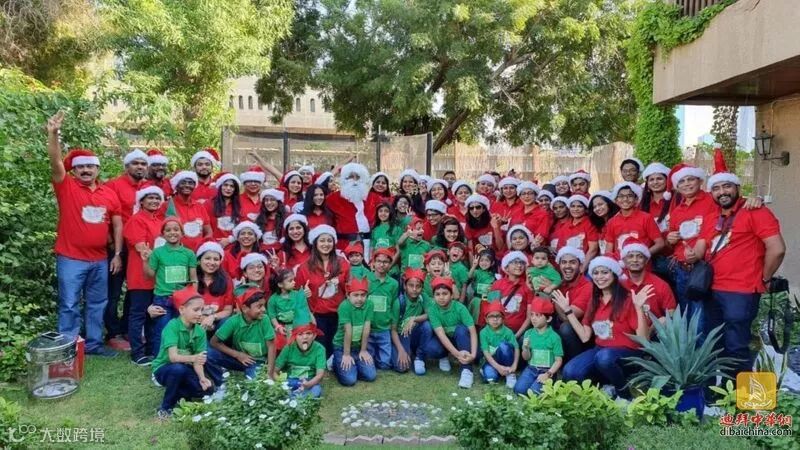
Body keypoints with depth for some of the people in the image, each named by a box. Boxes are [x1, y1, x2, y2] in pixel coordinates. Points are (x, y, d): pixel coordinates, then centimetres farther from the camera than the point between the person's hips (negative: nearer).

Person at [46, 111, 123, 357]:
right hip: (71, 259, -4)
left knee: (97, 304, 13)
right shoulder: (66, 187, -3)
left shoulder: (109, 193, 6)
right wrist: (53, 134, -34)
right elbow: (56, 162, -19)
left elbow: (117, 224, 9)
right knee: (69, 305, 3)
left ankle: (94, 343, 26)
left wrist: (117, 254, 5)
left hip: (100, 260, 4)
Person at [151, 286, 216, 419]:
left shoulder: (200, 331, -7)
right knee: (178, 369, -38)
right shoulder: (172, 326, -23)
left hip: (185, 370, 5)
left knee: (207, 389, -17)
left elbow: (198, 361, -11)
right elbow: (173, 357, -32)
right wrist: (193, 358, -50)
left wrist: (202, 378, -29)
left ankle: (176, 393, 11)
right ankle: (166, 407, -15)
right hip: (164, 368, -5)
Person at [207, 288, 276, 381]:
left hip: (258, 361, -1)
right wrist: (237, 354, -17)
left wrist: (270, 372, -20)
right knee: (210, 354, -20)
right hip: (239, 358, 1)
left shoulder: (264, 320, -20)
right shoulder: (234, 321, -18)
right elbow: (214, 342, -11)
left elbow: (271, 346, -14)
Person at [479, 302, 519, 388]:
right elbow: (486, 352, -16)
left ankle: (510, 374, -16)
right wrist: (498, 367, -28)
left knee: (503, 345, -30)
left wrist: (514, 366, -29)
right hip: (492, 361, -2)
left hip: (505, 359, 2)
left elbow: (516, 349, -14)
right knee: (489, 375, -36)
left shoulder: (508, 332, -9)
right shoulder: (484, 332, -10)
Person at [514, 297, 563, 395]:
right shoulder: (528, 333, 2)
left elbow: (558, 361, -5)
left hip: (547, 370, -3)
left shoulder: (554, 337, -9)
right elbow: (526, 358, 4)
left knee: (534, 391, -24)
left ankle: (547, 381, 5)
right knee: (519, 389, -18)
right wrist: (525, 348, -17)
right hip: (531, 368, 4)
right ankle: (534, 380, 10)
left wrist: (548, 374, -17)